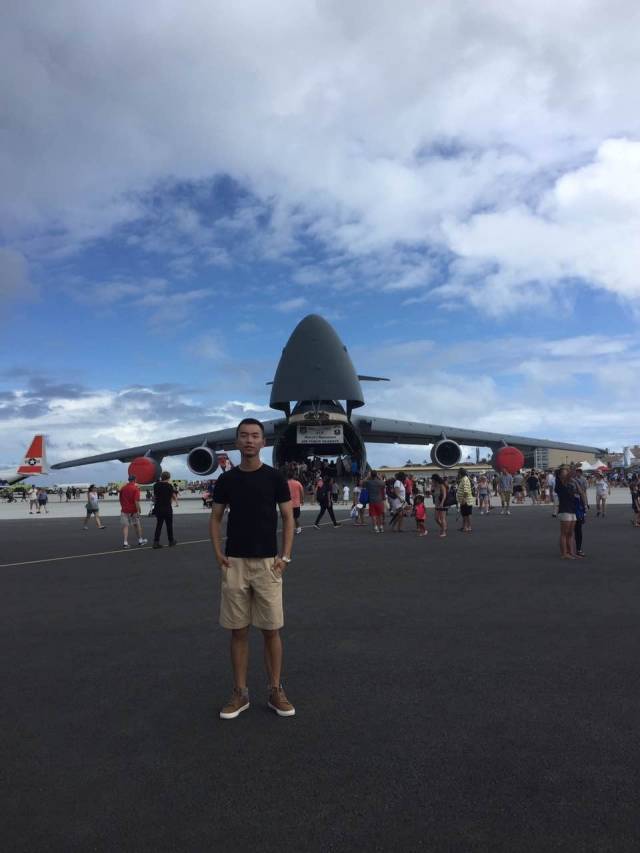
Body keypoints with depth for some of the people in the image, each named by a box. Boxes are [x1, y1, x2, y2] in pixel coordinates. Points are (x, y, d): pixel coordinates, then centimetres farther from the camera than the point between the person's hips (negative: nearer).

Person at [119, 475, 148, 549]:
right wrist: (138, 511, -18)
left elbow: (120, 499, 12)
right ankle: (140, 540, 25)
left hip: (124, 510, 3)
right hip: (133, 510, -3)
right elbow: (136, 501, -19)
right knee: (137, 525, 13)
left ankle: (125, 542, -9)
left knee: (125, 526, 1)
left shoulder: (123, 488, 5)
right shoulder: (136, 488, -11)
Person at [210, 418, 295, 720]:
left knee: (271, 629, 4)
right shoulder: (226, 479, 4)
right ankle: (240, 693, 19)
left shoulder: (274, 477, -1)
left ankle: (276, 691, 18)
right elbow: (215, 518, 9)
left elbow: (288, 517, 1)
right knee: (238, 630, 7)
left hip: (267, 562, -1)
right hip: (234, 563, 2)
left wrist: (285, 556, -8)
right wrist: (218, 553, -4)